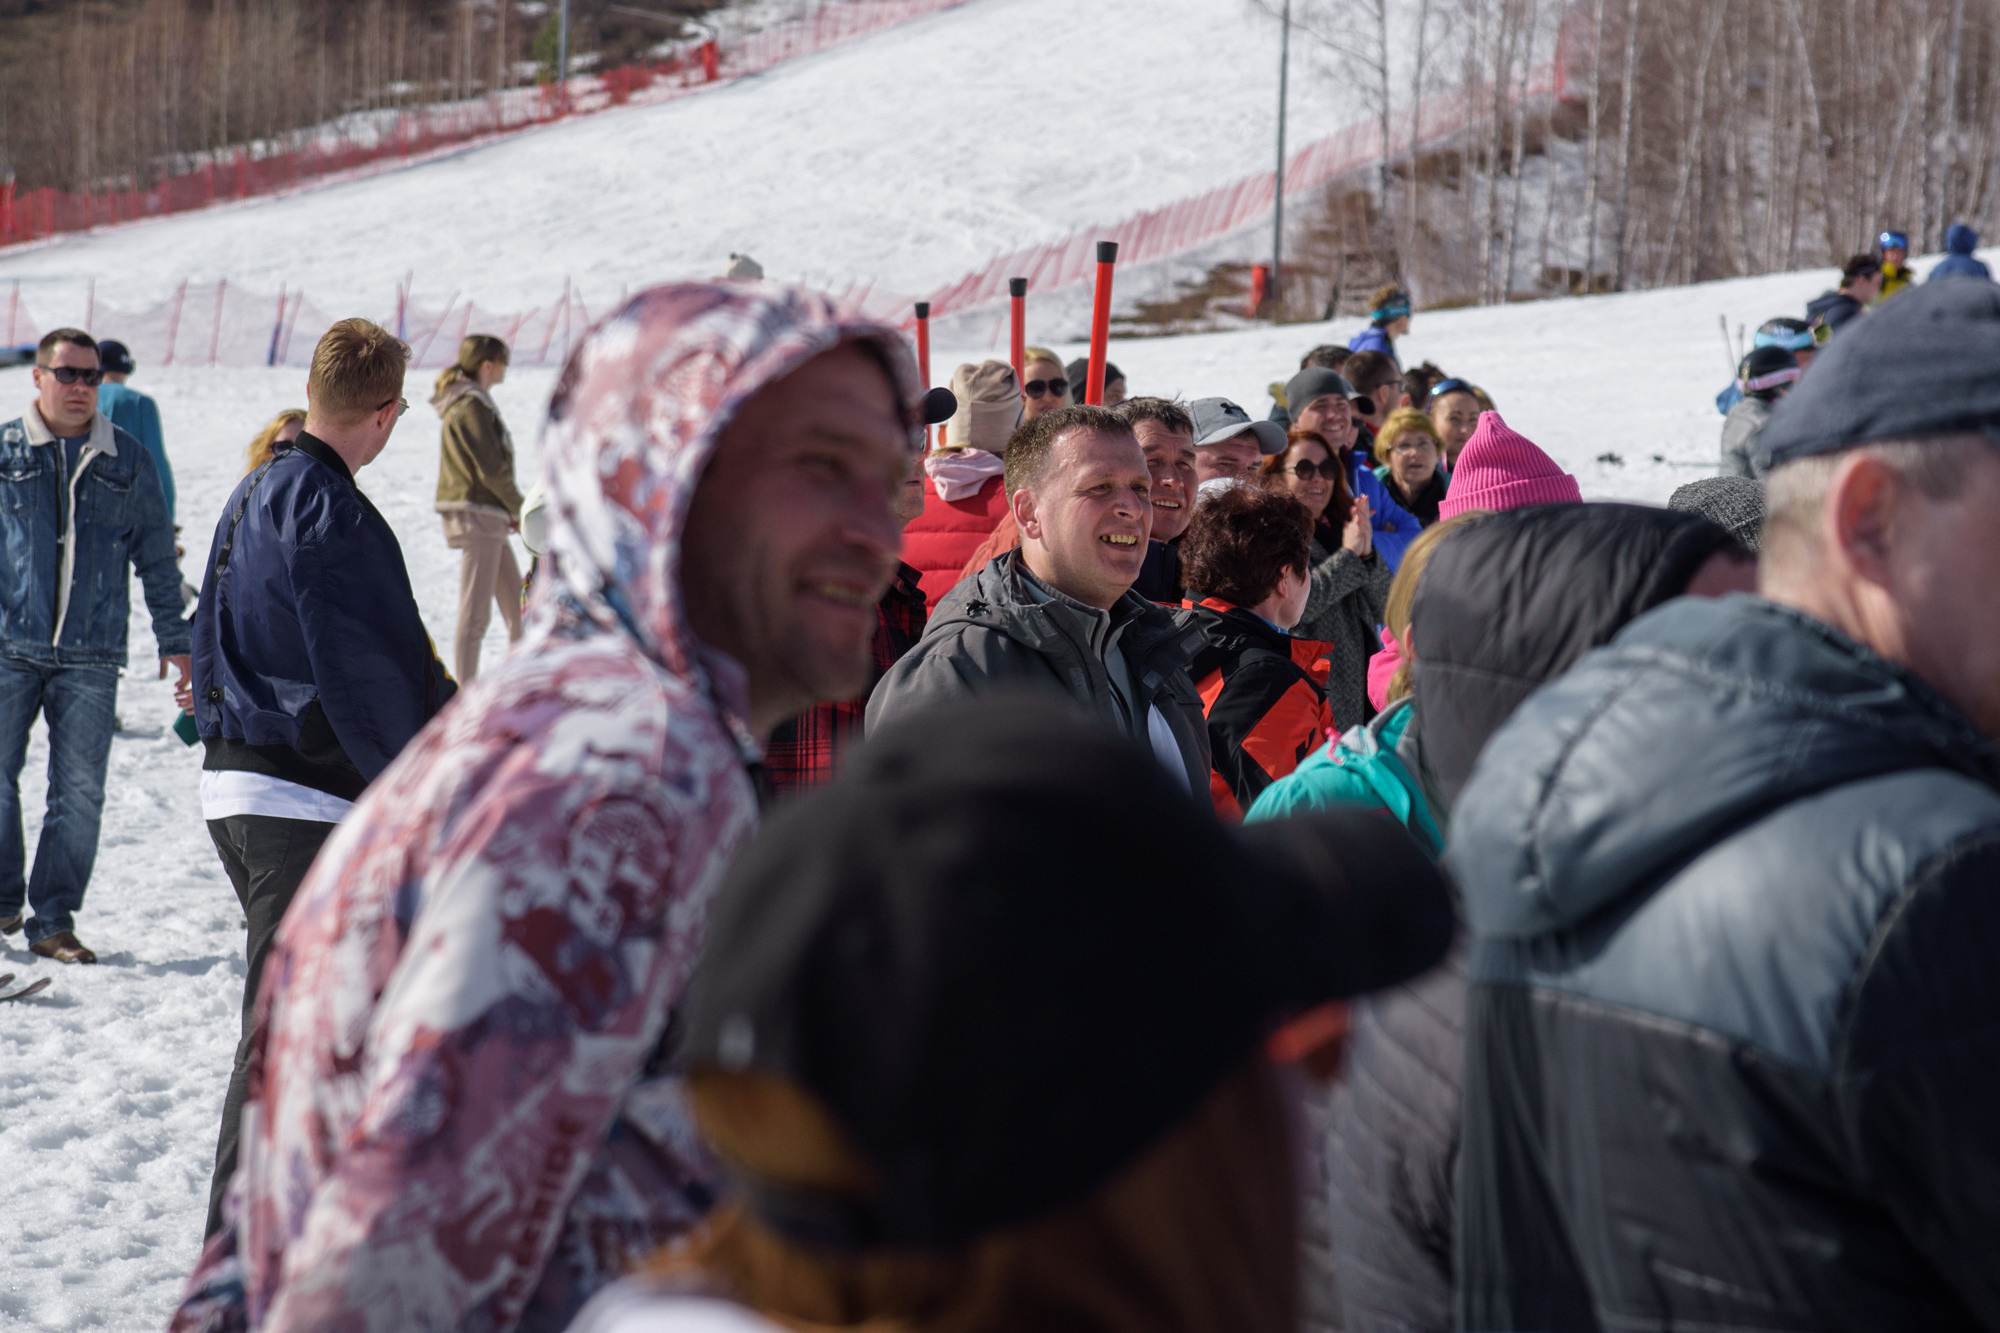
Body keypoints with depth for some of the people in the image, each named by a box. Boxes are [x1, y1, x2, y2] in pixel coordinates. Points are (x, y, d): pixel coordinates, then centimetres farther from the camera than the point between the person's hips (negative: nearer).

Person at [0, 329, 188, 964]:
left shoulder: (128, 461, 9)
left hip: (91, 655, 1)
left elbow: (157, 559, 14)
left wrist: (175, 643, 11)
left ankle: (54, 921, 8)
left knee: (79, 791, -1)